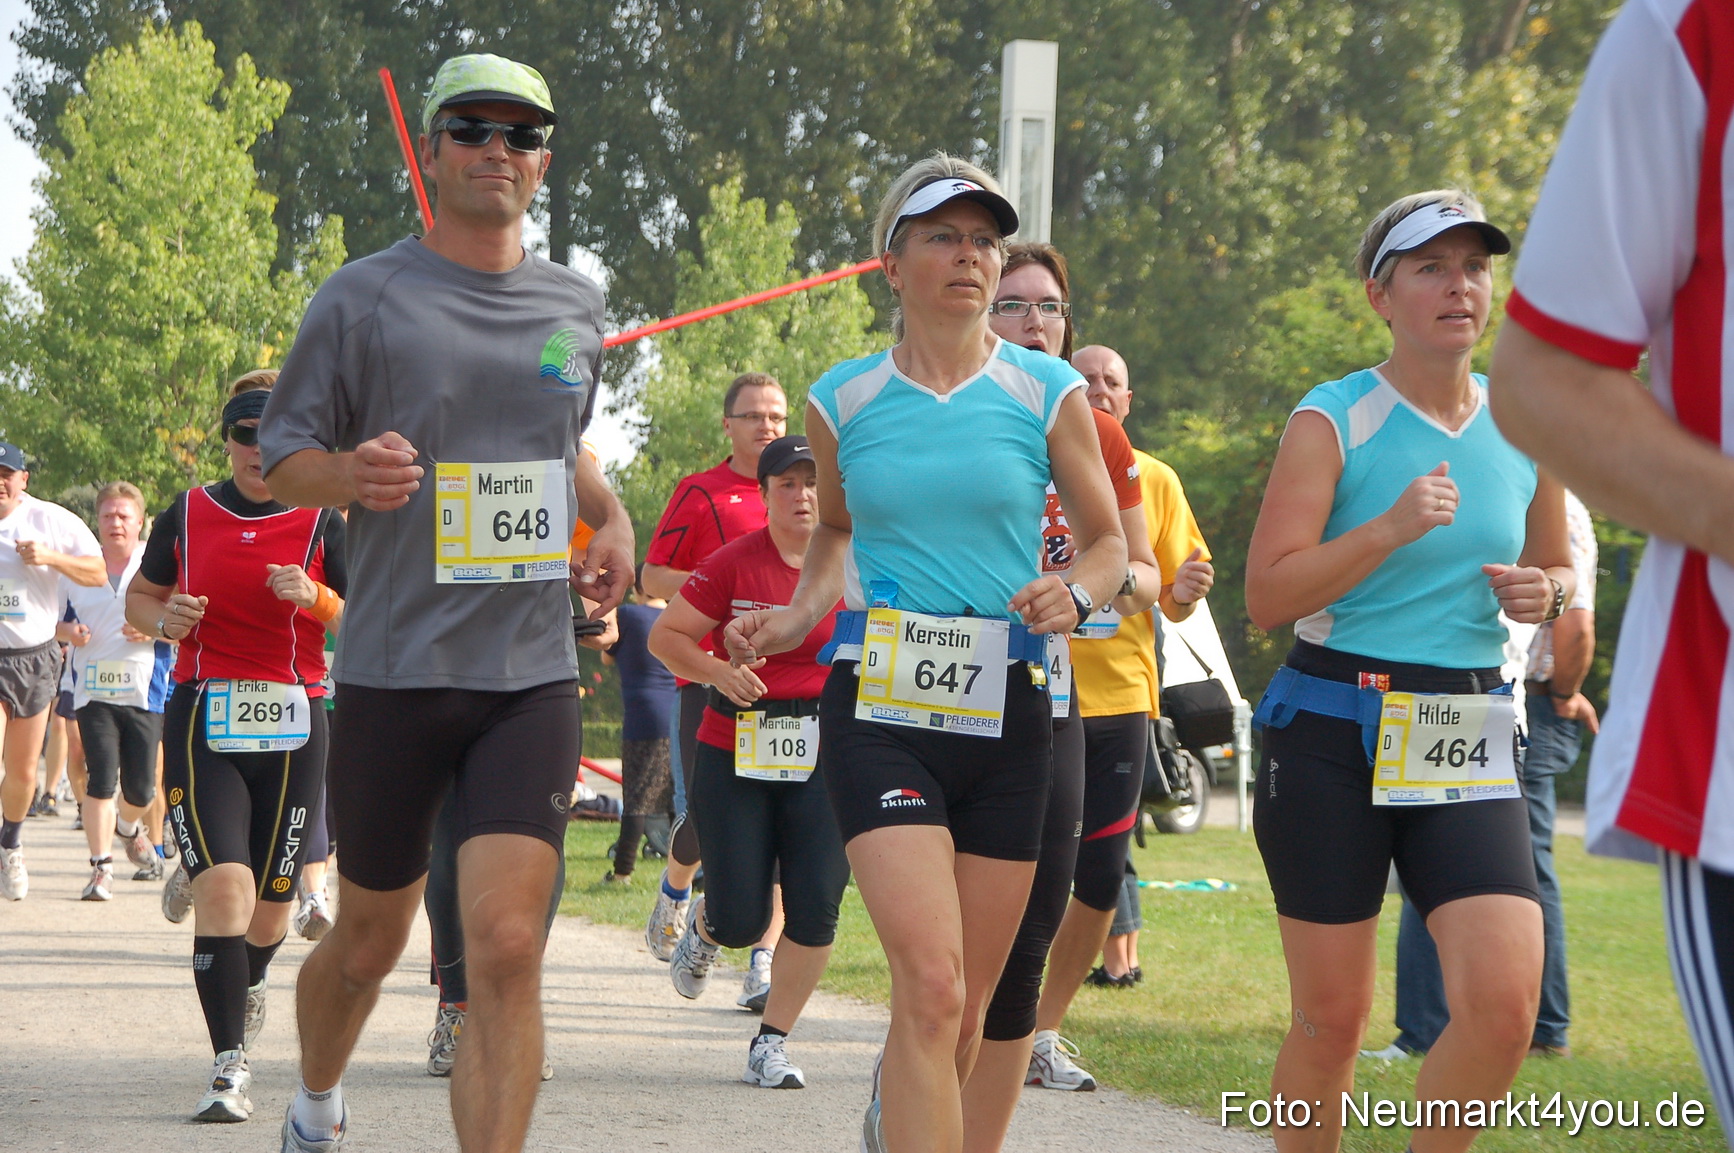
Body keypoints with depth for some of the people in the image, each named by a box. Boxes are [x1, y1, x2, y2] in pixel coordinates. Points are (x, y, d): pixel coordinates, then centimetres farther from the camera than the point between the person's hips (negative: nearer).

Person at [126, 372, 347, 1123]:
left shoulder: (322, 525, 5)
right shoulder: (186, 516, 7)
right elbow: (139, 597, 19)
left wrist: (317, 599, -13)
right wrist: (163, 619, -4)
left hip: (292, 726, 1)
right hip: (202, 723, -1)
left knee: (271, 899, 8)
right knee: (223, 884, -18)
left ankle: (249, 984, 45)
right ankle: (230, 1067, -17)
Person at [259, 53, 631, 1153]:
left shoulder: (577, 308, 10)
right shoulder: (364, 298, -2)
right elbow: (280, 459, 1)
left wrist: (611, 520, 8)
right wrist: (350, 472, -21)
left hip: (534, 678, 2)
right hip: (396, 672, -2)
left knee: (507, 947, -14)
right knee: (368, 941, 11)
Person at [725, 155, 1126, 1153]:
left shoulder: (1049, 394, 3)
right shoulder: (844, 399, 6)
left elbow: (1108, 542, 12)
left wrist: (1076, 594, -10)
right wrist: (800, 616, 6)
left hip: (1007, 707, 1)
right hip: (879, 705, -1)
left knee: (970, 1004, 7)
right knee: (930, 984, -18)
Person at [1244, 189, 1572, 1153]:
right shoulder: (1332, 422, -4)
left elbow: (1556, 566, 23)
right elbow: (1268, 595, -11)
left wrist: (1548, 594, 0)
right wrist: (1390, 529, -22)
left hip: (1469, 746, 3)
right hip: (1333, 736, -3)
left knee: (1504, 1005, -14)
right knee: (1331, 1018, 1)